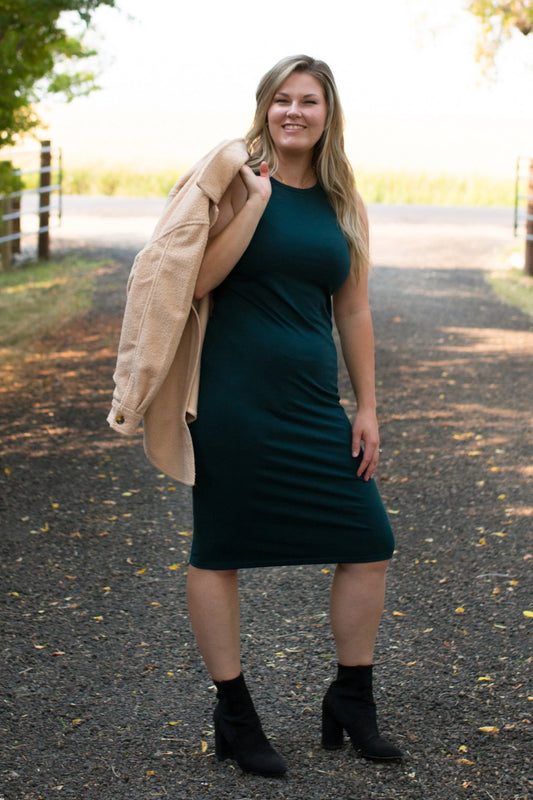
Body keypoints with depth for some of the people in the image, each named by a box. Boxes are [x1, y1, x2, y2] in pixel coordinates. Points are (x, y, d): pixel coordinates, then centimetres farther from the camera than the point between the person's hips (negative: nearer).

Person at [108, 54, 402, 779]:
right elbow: (198, 282, -14)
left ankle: (352, 703, 22)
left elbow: (354, 312, 14)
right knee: (219, 552, 3)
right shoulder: (239, 179, -4)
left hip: (313, 403, 5)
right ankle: (234, 717, 18)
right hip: (234, 395, -5)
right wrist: (256, 200, -18)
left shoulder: (344, 204, 10)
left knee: (369, 544, 4)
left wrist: (367, 409, 11)